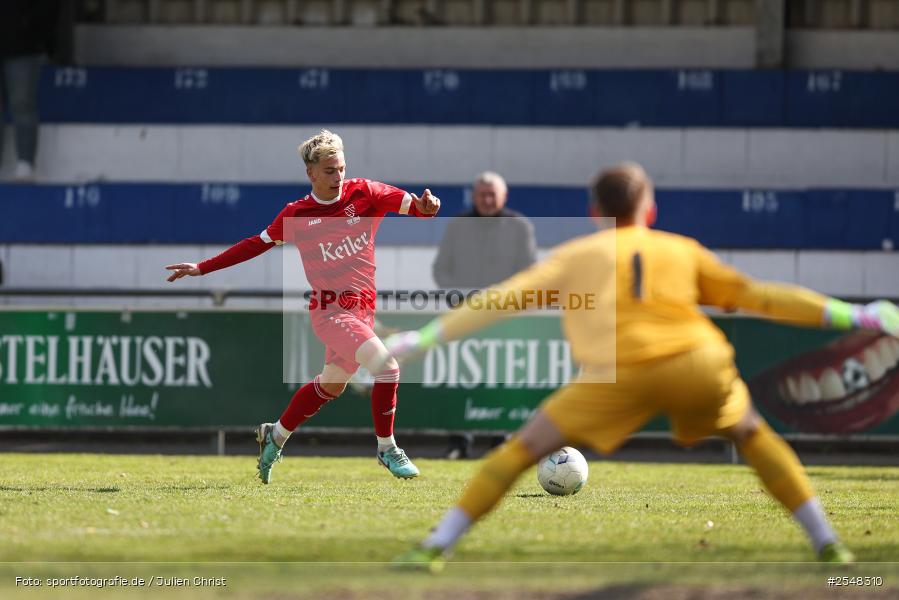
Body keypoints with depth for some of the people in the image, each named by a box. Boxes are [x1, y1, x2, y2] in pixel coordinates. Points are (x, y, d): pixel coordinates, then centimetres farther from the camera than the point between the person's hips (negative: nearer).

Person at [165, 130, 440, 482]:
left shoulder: (364, 194, 2)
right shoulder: (297, 215, -1)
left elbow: (411, 204, -6)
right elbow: (257, 245, 10)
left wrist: (424, 206, -31)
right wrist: (202, 268, 11)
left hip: (362, 309, 5)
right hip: (330, 310, -5)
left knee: (330, 386, 19)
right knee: (387, 366, -21)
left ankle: (275, 436, 41)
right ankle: (387, 449, -7)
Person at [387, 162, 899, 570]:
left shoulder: (577, 255, 21)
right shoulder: (682, 251, 24)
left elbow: (504, 300, 14)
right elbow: (756, 296, 24)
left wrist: (421, 340, 17)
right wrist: (855, 317, 29)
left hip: (620, 372, -2)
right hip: (697, 363, 2)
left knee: (525, 447, 10)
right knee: (752, 434, 28)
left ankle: (437, 546, 3)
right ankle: (828, 545, 24)